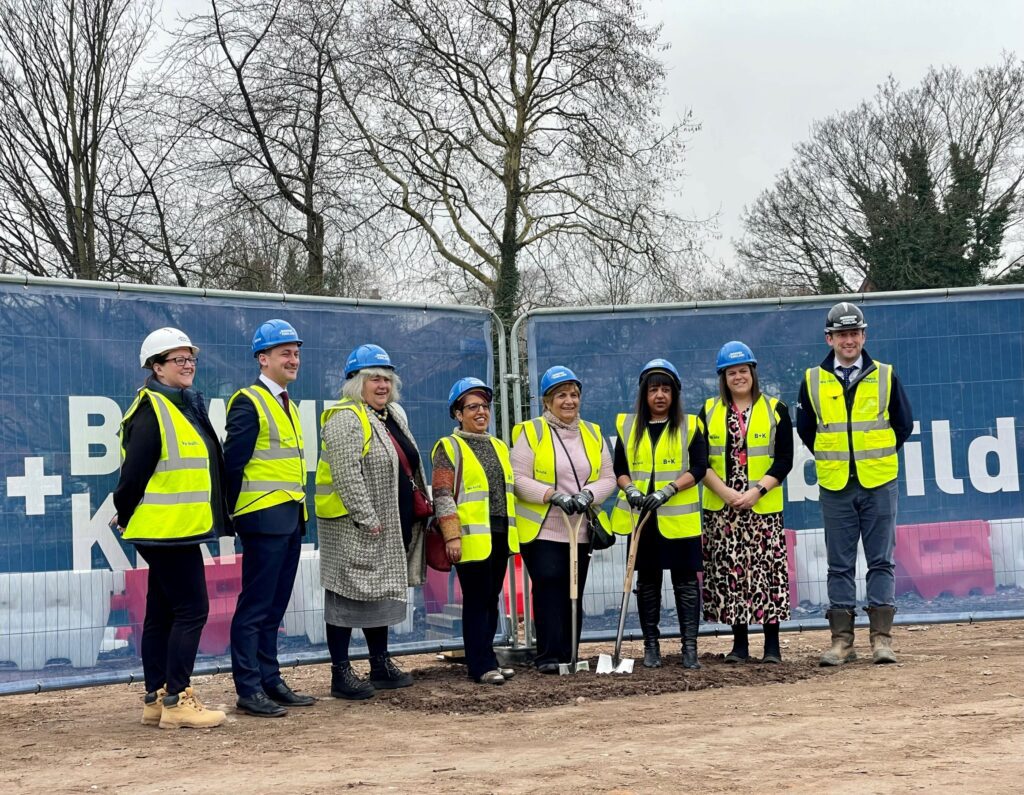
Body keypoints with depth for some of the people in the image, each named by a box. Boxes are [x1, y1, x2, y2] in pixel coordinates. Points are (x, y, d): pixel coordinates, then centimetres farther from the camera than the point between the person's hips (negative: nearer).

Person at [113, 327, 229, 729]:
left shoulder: (187, 406, 15)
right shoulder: (152, 409, -14)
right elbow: (135, 471, -16)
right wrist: (126, 516, -6)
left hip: (180, 530, 9)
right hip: (165, 529, -9)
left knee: (162, 612, 12)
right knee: (192, 609, -8)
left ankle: (155, 699, 18)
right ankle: (176, 701, -4)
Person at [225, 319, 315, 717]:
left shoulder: (287, 404, 17)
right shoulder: (249, 402, -9)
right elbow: (233, 462, -12)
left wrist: (299, 512, 16)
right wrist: (237, 512, -9)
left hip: (291, 518, 8)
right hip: (263, 518, -8)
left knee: (274, 607, 12)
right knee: (255, 607, -4)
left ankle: (270, 681, 19)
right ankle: (248, 689, 0)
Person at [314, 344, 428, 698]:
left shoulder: (395, 415, 15)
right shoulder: (346, 419, -15)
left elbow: (408, 467, 24)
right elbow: (346, 475, -22)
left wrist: (420, 506, 19)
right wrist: (367, 519, -23)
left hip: (392, 527, 9)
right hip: (355, 528, -9)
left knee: (380, 593, 16)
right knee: (348, 594, -3)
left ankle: (381, 665, 26)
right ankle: (340, 674, 3)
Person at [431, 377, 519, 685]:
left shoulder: (499, 447, 18)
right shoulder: (449, 447, -3)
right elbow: (442, 495, -9)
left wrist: (511, 531, 19)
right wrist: (452, 536, -16)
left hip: (500, 537, 7)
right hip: (472, 538, -6)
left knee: (491, 600, 10)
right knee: (477, 601, -4)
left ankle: (485, 660, 18)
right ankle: (482, 666, 1)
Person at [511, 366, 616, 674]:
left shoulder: (593, 434, 13)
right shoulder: (531, 432, -1)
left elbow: (608, 478, 9)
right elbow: (518, 479, -8)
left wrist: (589, 494, -11)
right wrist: (553, 495, -20)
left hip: (581, 530, 4)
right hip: (541, 530, -4)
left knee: (574, 593, 6)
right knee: (548, 587, -12)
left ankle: (569, 654, 13)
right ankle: (548, 656, -8)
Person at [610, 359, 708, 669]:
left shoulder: (690, 426, 4)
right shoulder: (628, 426, 11)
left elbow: (698, 468, -5)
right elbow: (619, 469, 11)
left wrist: (669, 489, -17)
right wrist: (629, 488, -10)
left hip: (680, 519, -2)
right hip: (640, 517, 2)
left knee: (686, 581, -1)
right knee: (647, 581, 7)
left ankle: (689, 647, 3)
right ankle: (651, 646, 15)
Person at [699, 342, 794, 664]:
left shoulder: (775, 410, 5)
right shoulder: (709, 411, 9)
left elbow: (784, 459, -2)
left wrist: (758, 490, -14)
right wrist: (725, 492, -11)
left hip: (764, 507, -2)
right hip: (721, 508, 2)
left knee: (767, 570, -3)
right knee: (728, 572, 2)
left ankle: (772, 644, 5)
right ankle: (739, 643, 12)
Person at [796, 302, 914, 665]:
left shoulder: (885, 376, 3)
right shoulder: (813, 381, 3)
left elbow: (903, 424, 10)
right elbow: (805, 429, 12)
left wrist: (877, 457, 8)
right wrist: (832, 458, 9)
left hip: (879, 484, 0)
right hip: (834, 486, 1)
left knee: (881, 562, 1)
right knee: (839, 566, 4)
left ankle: (881, 638, 5)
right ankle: (842, 640, 9)